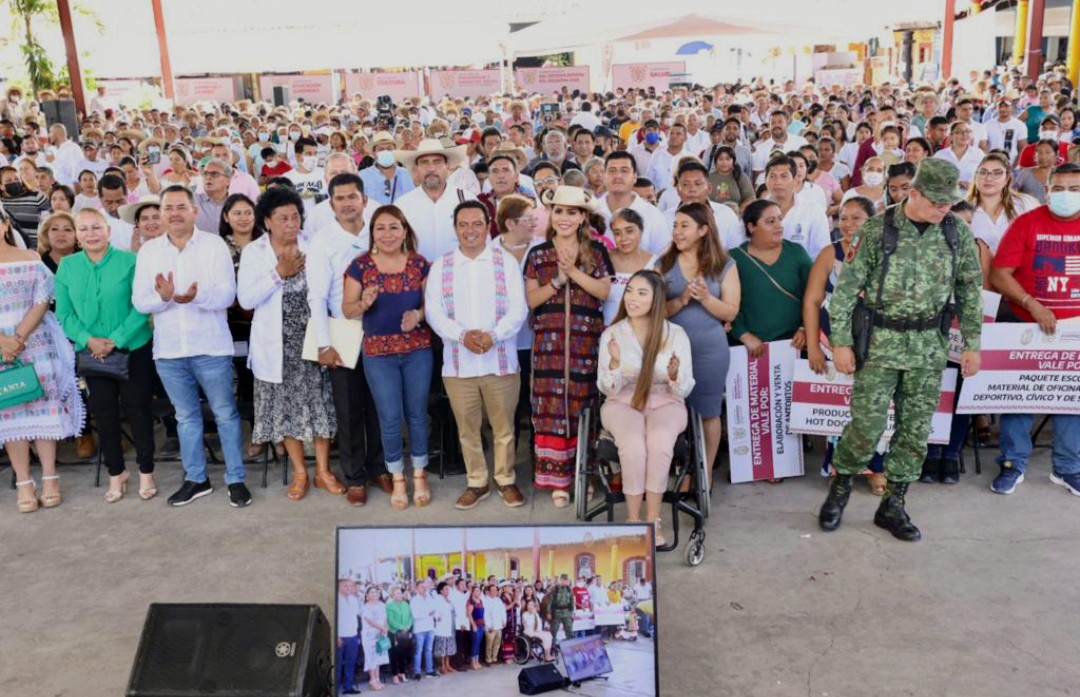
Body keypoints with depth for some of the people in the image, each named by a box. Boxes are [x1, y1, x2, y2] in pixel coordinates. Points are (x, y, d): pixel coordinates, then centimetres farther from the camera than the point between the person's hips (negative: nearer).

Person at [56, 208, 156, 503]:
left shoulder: (130, 261, -10)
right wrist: (88, 340, -15)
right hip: (92, 353, 3)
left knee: (138, 409, 5)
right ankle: (116, 472, 27)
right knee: (103, 413, 11)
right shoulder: (67, 267, 1)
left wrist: (116, 340, -20)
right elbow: (64, 313, 0)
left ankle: (146, 471, 20)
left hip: (133, 349, -3)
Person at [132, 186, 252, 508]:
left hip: (210, 347, -3)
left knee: (225, 414, 4)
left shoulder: (214, 245, -4)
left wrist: (196, 297, -31)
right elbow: (139, 301, 0)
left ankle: (236, 479, 14)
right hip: (168, 349, 3)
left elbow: (227, 294, -12)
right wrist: (162, 297, -22)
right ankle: (196, 479, 26)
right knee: (186, 417, 14)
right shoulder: (148, 250, 6)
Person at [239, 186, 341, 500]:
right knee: (286, 404, 7)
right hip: (278, 342, 0)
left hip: (312, 338, 1)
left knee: (320, 402, 4)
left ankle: (323, 470, 17)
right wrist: (279, 273, -18)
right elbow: (245, 299, -11)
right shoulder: (253, 252, -2)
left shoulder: (312, 247, 0)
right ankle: (299, 472, 21)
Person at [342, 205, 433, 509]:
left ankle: (419, 475, 27)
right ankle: (397, 479, 23)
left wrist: (418, 315, -16)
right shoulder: (360, 266, -3)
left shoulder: (420, 264, 0)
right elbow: (346, 310, -2)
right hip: (378, 352, -1)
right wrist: (363, 303, -23)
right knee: (390, 419, 5)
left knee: (417, 414, 10)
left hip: (418, 349, 1)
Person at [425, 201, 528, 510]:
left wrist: (493, 335, -18)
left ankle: (506, 479, 23)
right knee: (467, 429, 9)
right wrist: (462, 335, -16)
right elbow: (433, 311, 0)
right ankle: (477, 482, 24)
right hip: (458, 362, 1)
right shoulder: (441, 266, 7)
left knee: (504, 427, 7)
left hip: (501, 360, -1)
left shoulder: (506, 261, 3)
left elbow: (518, 309, -3)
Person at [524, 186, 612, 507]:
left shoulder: (595, 251, 8)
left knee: (583, 403, 2)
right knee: (551, 405, -3)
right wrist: (558, 280, -11)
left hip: (586, 340, 0)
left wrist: (574, 272, -11)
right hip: (549, 339, 0)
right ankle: (556, 477, 4)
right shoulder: (538, 254, 8)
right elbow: (531, 300, 2)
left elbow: (604, 291, -2)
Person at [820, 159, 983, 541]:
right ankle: (840, 488, 22)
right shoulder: (876, 230, -9)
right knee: (867, 426, -3)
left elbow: (970, 291, 9)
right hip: (879, 342, -3)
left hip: (929, 346, 4)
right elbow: (846, 289, -7)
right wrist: (841, 342, -8)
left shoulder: (958, 233, 1)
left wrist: (972, 344, 7)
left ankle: (893, 504, 22)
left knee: (916, 431, 8)